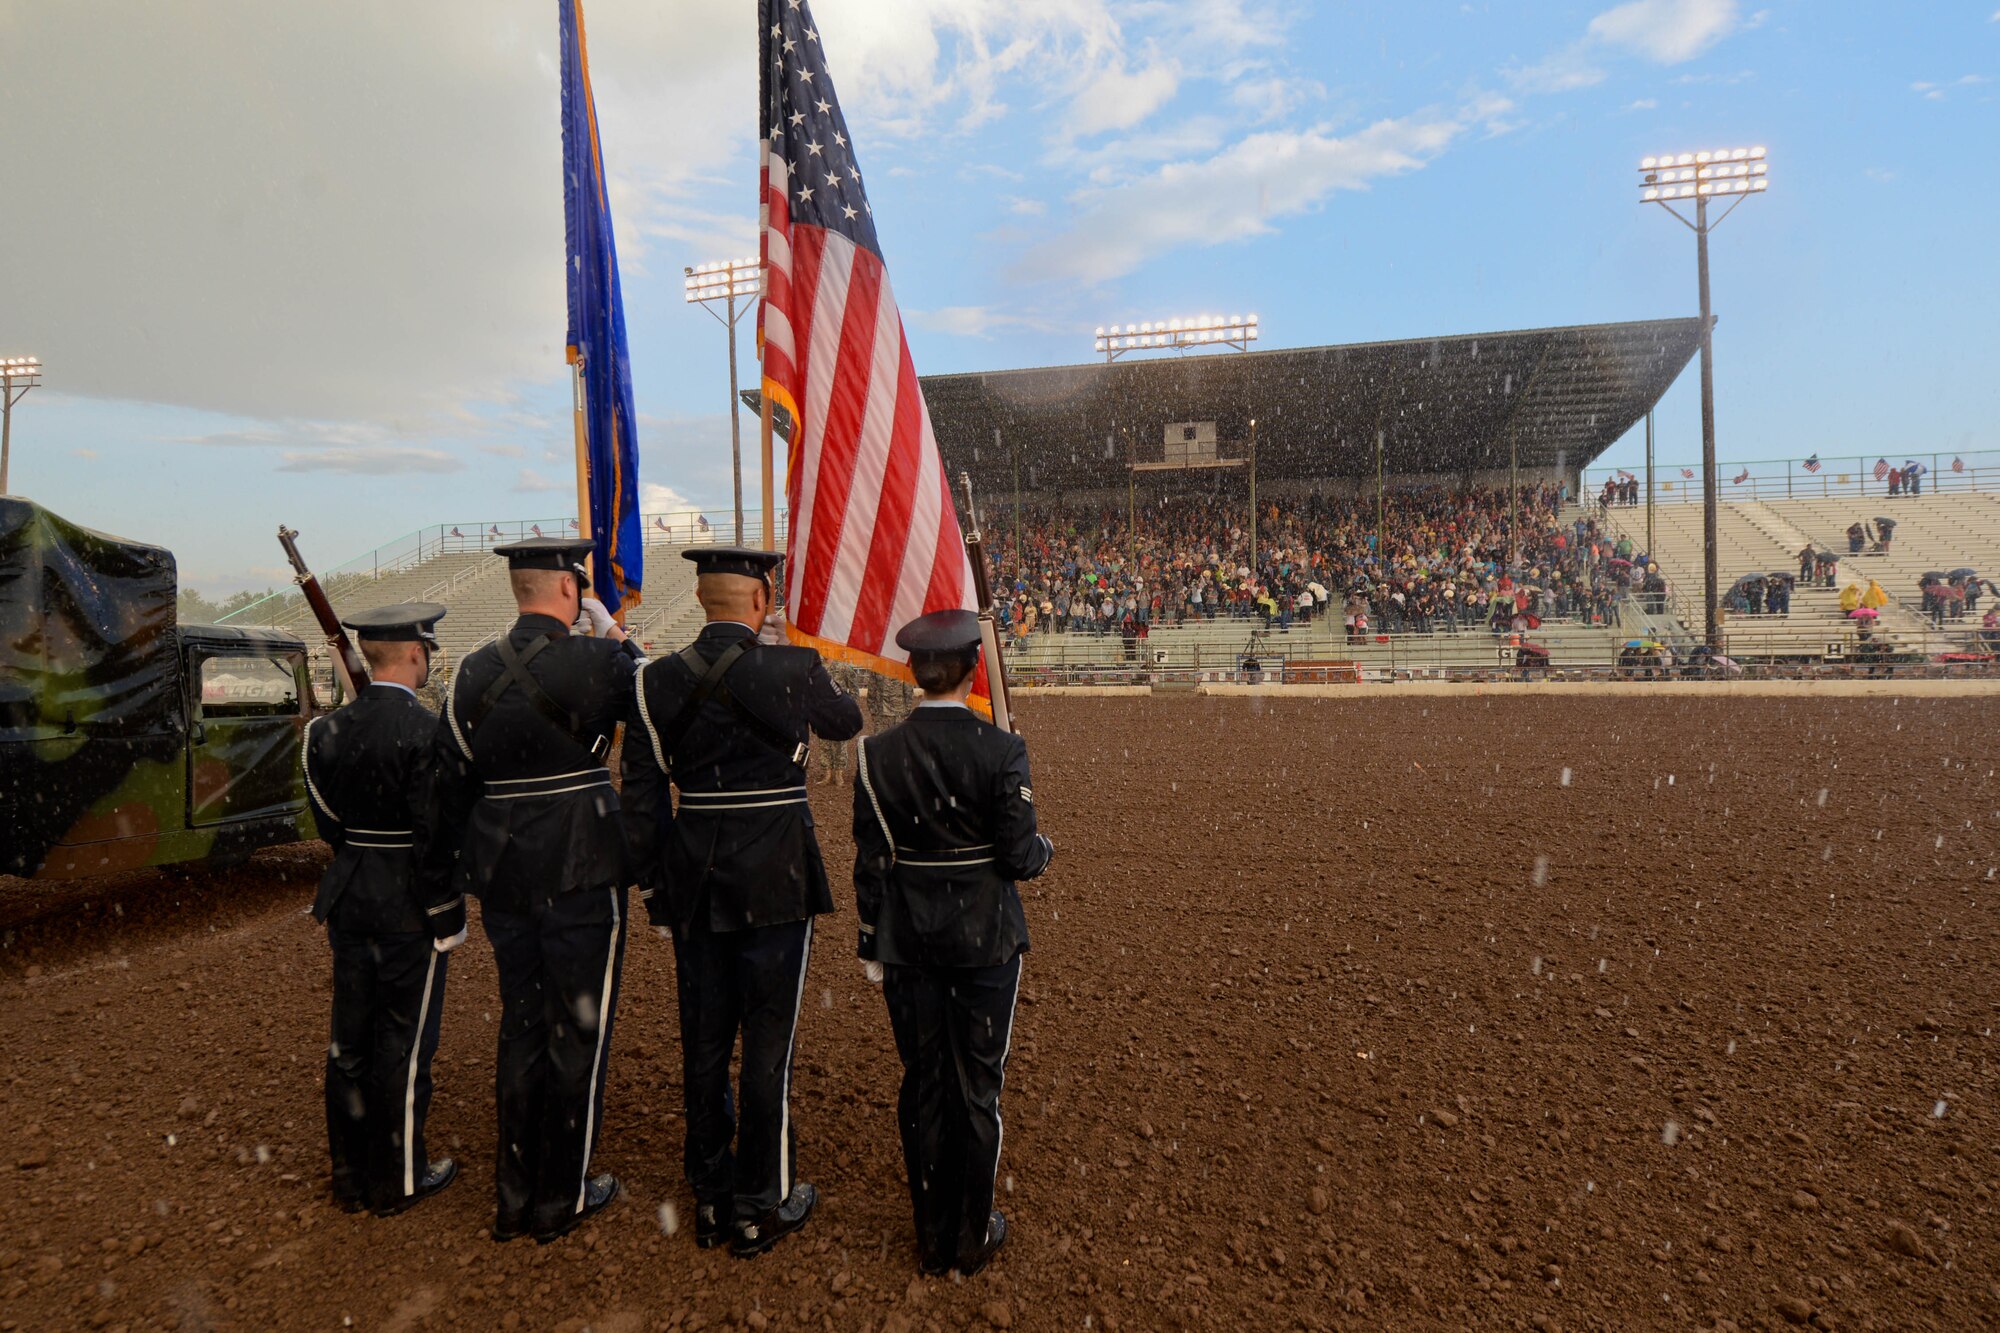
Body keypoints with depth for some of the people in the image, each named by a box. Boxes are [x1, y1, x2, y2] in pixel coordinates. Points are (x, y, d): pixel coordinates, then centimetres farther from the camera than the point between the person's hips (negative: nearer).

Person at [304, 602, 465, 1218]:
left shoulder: (330, 729, 2)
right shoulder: (426, 732, -19)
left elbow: (328, 819, 7)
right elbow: (437, 832, -19)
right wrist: (446, 903, -8)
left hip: (350, 903, 7)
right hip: (412, 909, -7)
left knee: (351, 1038, 16)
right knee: (404, 1044, 7)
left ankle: (351, 1173, 31)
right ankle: (398, 1179, 20)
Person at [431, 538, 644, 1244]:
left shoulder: (474, 673, 1)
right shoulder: (593, 661, -15)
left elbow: (450, 782, 6)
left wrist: (465, 867, 16)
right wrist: (611, 628, 12)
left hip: (504, 880, 6)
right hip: (582, 875, -5)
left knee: (520, 1029, 17)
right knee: (578, 1033, 9)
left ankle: (514, 1197, 29)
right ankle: (562, 1198, 22)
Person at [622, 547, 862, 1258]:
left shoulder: (657, 680, -2)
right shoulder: (793, 668, -12)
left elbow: (641, 797, 0)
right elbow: (846, 722, 9)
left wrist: (653, 889, 10)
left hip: (695, 885, 4)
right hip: (778, 881, -3)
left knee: (703, 1044, 15)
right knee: (767, 1045, 8)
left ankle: (710, 1198, 31)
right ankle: (763, 1204, 22)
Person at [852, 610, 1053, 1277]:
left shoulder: (879, 753, -8)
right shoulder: (1002, 750, -15)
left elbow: (870, 863, -4)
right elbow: (1019, 857, -13)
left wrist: (871, 947, 7)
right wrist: (1045, 848, 10)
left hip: (908, 943, 2)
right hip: (986, 940, -2)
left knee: (923, 1084, 15)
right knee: (978, 1085, 13)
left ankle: (933, 1238, 30)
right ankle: (974, 1235, 28)